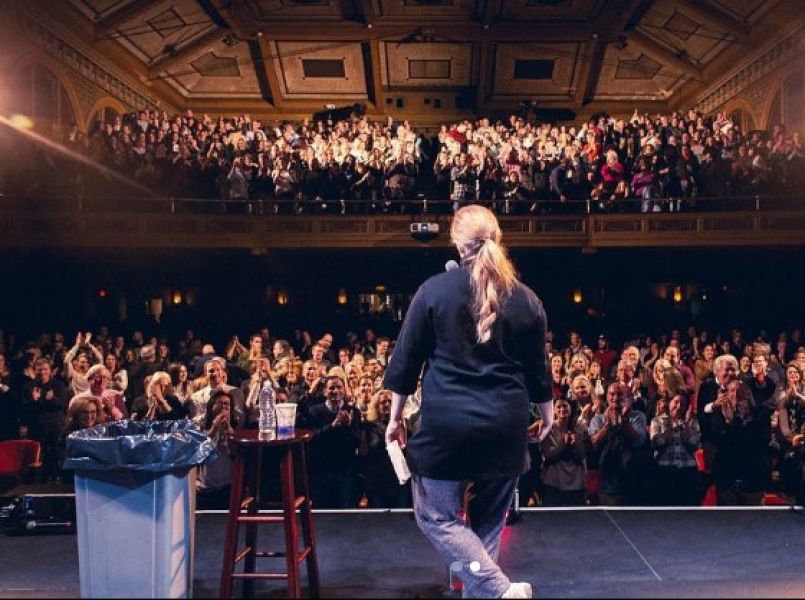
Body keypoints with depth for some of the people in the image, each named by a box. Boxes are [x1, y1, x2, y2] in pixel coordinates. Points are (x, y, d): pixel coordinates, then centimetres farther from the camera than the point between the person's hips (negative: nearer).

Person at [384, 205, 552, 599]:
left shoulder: (434, 290, -4)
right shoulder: (526, 299, 4)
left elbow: (406, 361, -1)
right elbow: (537, 369, 12)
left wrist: (395, 418, 9)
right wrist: (547, 413, 29)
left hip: (447, 422, -3)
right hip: (507, 424, 4)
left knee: (435, 516, 8)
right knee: (488, 522, 16)